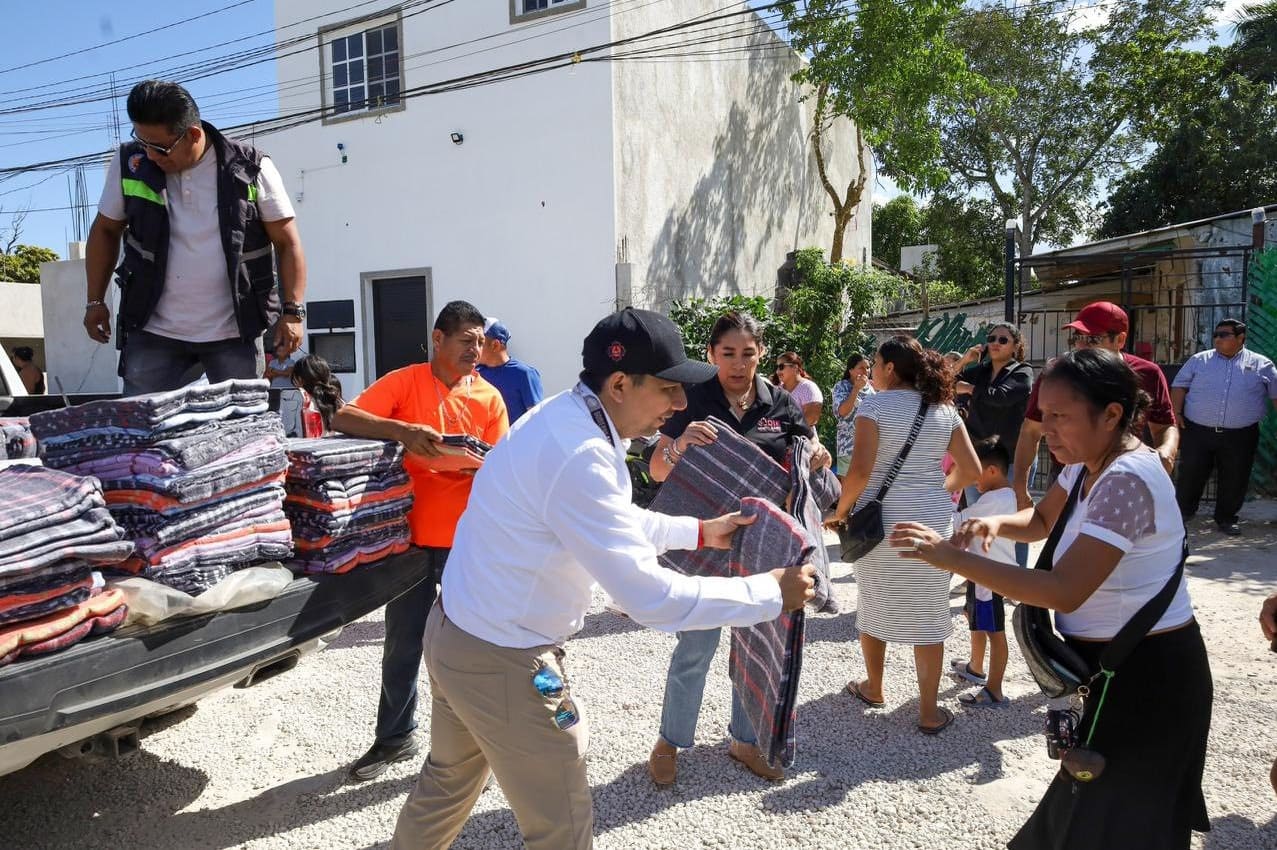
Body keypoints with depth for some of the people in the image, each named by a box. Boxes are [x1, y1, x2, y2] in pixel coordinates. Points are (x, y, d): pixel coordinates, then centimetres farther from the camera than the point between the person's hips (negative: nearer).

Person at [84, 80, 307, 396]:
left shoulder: (251, 168, -6)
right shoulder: (130, 163, 1)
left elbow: (287, 243, -2)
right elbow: (106, 231, 14)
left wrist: (293, 312, -9)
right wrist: (95, 301, 12)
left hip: (234, 333, -2)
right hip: (154, 333, 2)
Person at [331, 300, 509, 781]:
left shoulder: (489, 397, 2)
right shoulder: (404, 382, -3)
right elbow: (342, 419, -12)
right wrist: (400, 430, -27)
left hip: (467, 540, 0)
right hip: (411, 535, 0)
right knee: (402, 644, 14)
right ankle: (395, 737, 34)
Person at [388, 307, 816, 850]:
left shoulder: (564, 417, 0)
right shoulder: (579, 458, -30)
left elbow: (614, 520, 16)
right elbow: (650, 597, -29)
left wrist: (698, 531, 13)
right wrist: (771, 592, -19)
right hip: (504, 664, -9)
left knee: (448, 781, 31)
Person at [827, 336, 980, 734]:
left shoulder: (875, 405, -9)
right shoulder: (944, 409, 5)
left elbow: (860, 470, -18)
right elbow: (971, 469, 6)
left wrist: (840, 511, -6)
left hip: (880, 522, -3)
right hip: (934, 522, 3)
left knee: (874, 608, 16)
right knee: (928, 616, 9)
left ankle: (873, 689, 33)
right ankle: (929, 711, 16)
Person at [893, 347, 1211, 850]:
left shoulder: (1126, 481, -30)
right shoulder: (1090, 462, 0)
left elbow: (1065, 591, -35)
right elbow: (1041, 520, 14)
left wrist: (953, 558, -35)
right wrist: (994, 524, -9)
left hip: (1147, 675, -9)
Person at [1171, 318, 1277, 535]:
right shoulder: (1199, 360, 7)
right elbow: (1179, 385, 6)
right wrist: (1176, 413, -6)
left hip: (1240, 436, 0)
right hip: (1198, 431, 0)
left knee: (1234, 479, 7)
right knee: (1190, 474, 4)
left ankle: (1226, 518, 23)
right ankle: (1183, 511, 21)